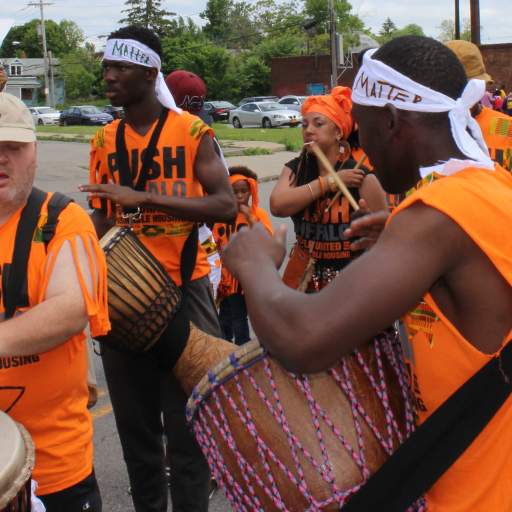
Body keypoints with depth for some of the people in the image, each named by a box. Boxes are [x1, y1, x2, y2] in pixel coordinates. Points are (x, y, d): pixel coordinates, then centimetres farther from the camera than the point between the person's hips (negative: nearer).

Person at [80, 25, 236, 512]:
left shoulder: (191, 131, -5)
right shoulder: (103, 141, 8)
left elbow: (226, 204, -16)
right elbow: (102, 218, 13)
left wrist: (145, 198, -24)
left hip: (184, 290, -4)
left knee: (186, 421, 4)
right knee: (134, 421, 14)